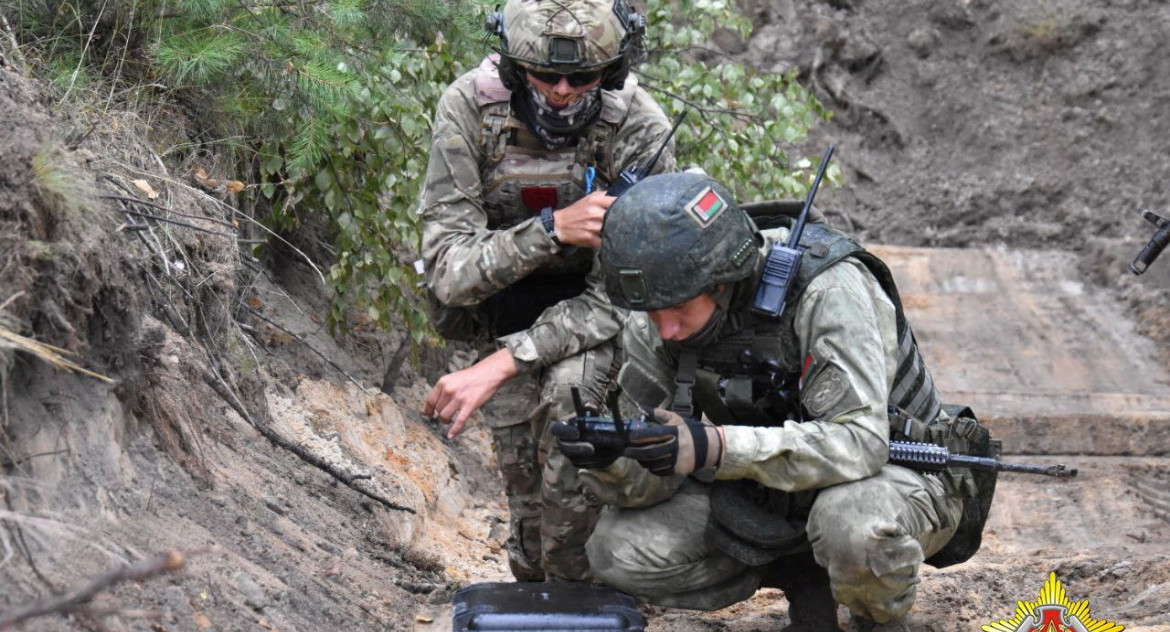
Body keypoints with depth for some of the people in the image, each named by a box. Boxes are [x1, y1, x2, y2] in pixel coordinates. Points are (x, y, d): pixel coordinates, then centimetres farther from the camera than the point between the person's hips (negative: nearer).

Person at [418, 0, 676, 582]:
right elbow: (449, 270, -23)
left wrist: (500, 365, -32)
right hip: (505, 310, 2)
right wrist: (552, 228, -39)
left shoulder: (639, 130, -25)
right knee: (530, 507, -3)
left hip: (591, 310, -2)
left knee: (569, 391, -32)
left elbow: (619, 295, -23)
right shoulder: (469, 108, -23)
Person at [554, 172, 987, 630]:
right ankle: (802, 577, 7)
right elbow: (655, 477, -10)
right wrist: (608, 460, -35)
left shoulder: (826, 290, -30)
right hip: (771, 484, 6)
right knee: (621, 549, -13)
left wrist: (716, 447, -48)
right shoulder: (653, 329, -13)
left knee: (854, 521, -40)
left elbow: (861, 441, -38)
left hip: (899, 470, -5)